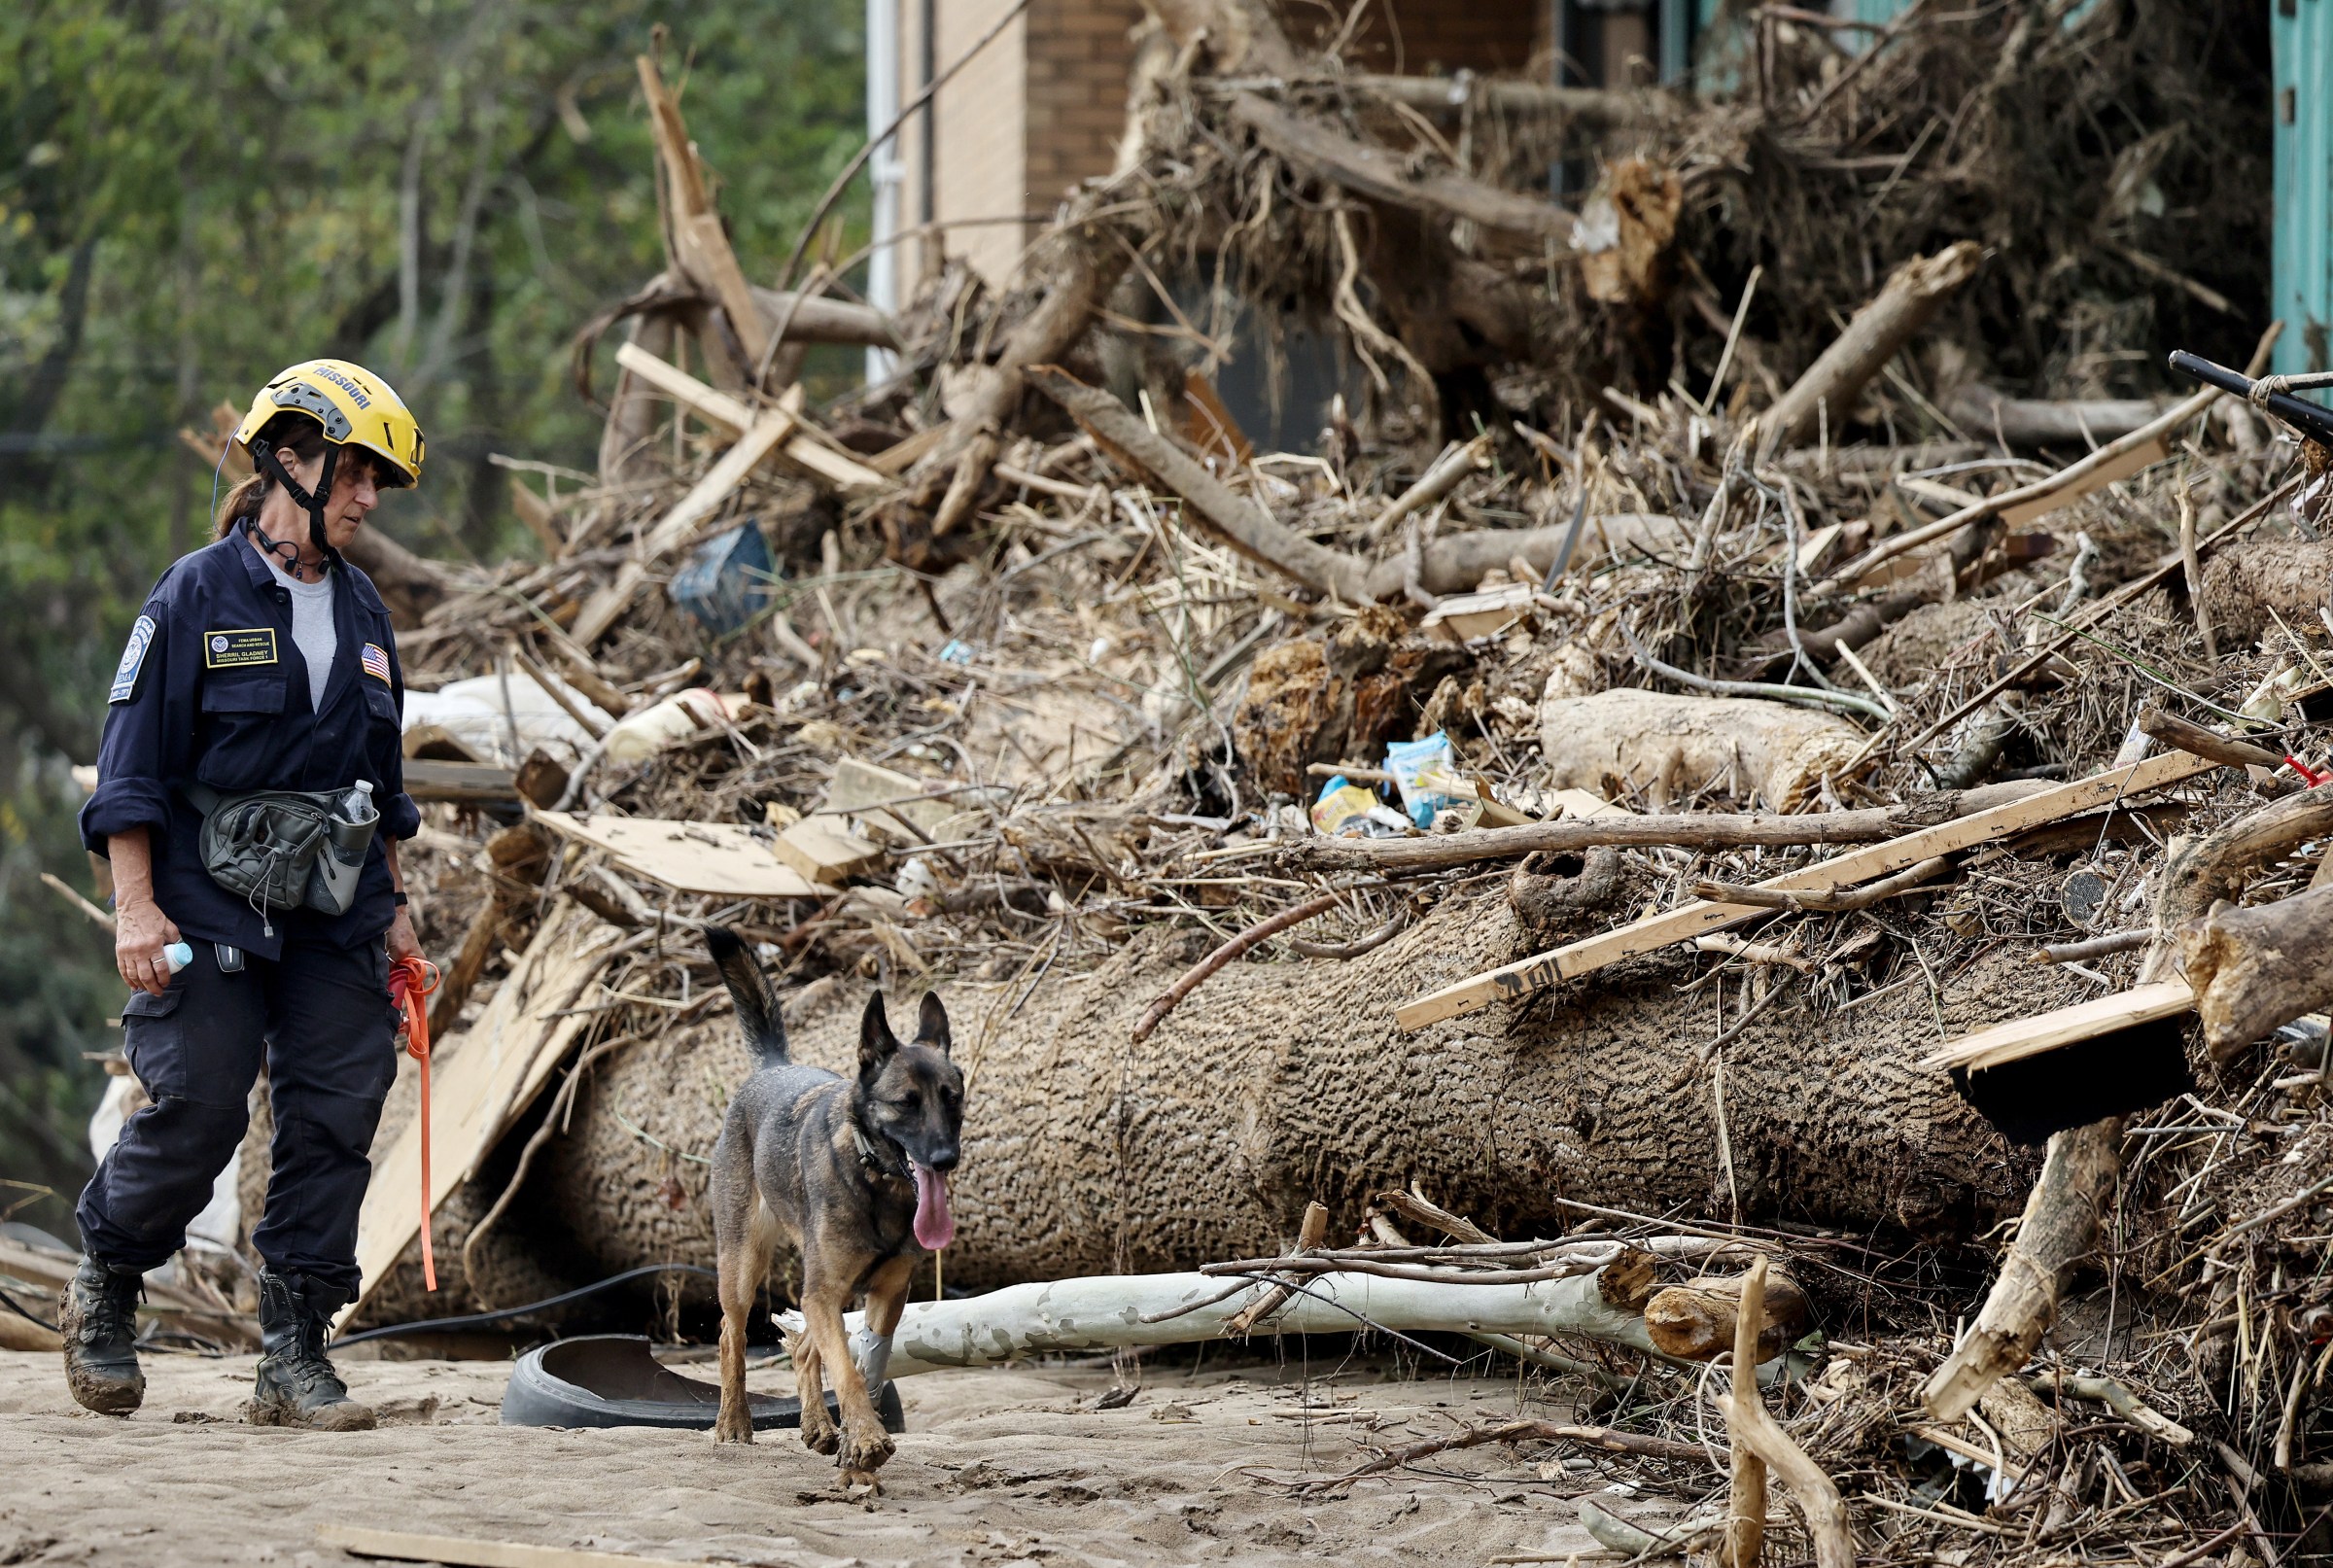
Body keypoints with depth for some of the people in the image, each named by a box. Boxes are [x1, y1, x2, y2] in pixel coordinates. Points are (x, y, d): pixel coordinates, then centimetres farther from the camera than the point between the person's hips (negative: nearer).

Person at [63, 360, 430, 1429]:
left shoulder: (361, 613, 13)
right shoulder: (199, 597, -5)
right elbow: (134, 760, -6)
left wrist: (394, 907, 19)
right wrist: (135, 906, -13)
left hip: (334, 918, 6)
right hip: (212, 908, -5)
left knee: (333, 1121, -2)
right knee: (199, 1109, -8)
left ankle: (295, 1360, 3)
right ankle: (104, 1287, 18)